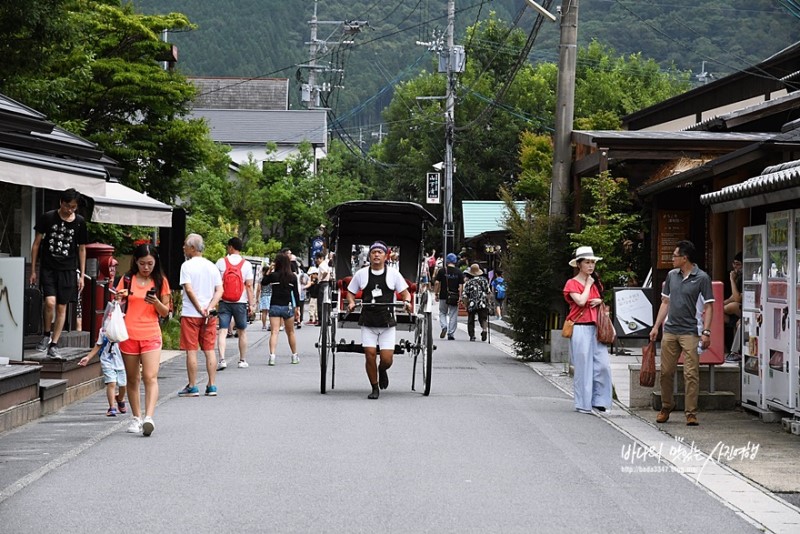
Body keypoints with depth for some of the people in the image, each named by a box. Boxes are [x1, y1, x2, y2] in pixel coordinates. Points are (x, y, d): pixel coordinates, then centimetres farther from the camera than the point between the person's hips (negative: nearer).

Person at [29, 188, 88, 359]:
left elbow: (81, 249, 11)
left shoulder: (79, 222, 1)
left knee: (61, 308, 2)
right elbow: (36, 244, 3)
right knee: (50, 302, -18)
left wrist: (82, 275, 8)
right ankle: (46, 335, 7)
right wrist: (33, 271, 2)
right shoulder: (47, 218, -4)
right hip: (48, 268, -2)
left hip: (68, 270, 2)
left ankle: (53, 346, 10)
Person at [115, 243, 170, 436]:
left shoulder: (160, 281, 5)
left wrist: (156, 302, -13)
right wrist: (118, 298, -11)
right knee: (132, 379, 8)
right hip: (129, 335, 2)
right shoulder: (127, 280, 6)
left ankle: (148, 417, -24)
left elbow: (165, 312, 8)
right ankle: (136, 418, 18)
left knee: (150, 377, -15)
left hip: (151, 335, -2)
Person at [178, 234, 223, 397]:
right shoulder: (212, 266, 9)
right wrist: (209, 308, -7)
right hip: (210, 315, 5)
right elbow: (220, 290, 2)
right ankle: (212, 386, 8)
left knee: (191, 351, 0)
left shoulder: (187, 266, -7)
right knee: (209, 350, 8)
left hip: (190, 314, -5)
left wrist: (200, 309, -12)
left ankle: (192, 387, 1)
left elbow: (189, 289, -14)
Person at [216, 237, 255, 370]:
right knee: (242, 332, 14)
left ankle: (222, 359, -17)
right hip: (240, 303, 0)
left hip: (224, 302, 0)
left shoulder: (221, 262, -2)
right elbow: (249, 285, -5)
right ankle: (242, 360, 20)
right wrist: (251, 304, 1)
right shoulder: (246, 264, -3)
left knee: (222, 331, -2)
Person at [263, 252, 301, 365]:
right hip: (288, 307, 1)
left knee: (274, 332, -6)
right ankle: (294, 356, 25)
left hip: (274, 306, -1)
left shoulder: (273, 275, -5)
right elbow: (296, 293, 1)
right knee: (290, 332, 15)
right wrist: (297, 308, 6)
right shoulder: (293, 277, -1)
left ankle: (272, 355, -22)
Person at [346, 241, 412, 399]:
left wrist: (407, 301, -15)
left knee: (387, 359, -6)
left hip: (387, 323, 0)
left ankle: (382, 370, 31)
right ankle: (375, 388, 11)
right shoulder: (361, 274, 4)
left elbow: (405, 292, 7)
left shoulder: (393, 274, 2)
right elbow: (350, 292, 13)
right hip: (368, 323, 0)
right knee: (370, 355, -7)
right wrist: (351, 303, -7)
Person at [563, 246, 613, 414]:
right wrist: (588, 285, -5)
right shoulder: (572, 283, -3)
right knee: (583, 366, -2)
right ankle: (583, 404, 5)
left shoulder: (596, 282, 15)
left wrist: (600, 301, 5)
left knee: (603, 365, -3)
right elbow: (581, 301, -17)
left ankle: (599, 400, 7)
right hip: (580, 329, -6)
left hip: (596, 328, 6)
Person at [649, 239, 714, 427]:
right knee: (666, 371, 8)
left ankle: (691, 412, -2)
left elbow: (708, 306, -5)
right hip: (670, 331, 5)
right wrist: (656, 326, 14)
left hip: (690, 332, -5)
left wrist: (706, 331, -14)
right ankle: (666, 407, 25)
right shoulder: (672, 275, 12)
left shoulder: (702, 278, -4)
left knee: (691, 374, -6)